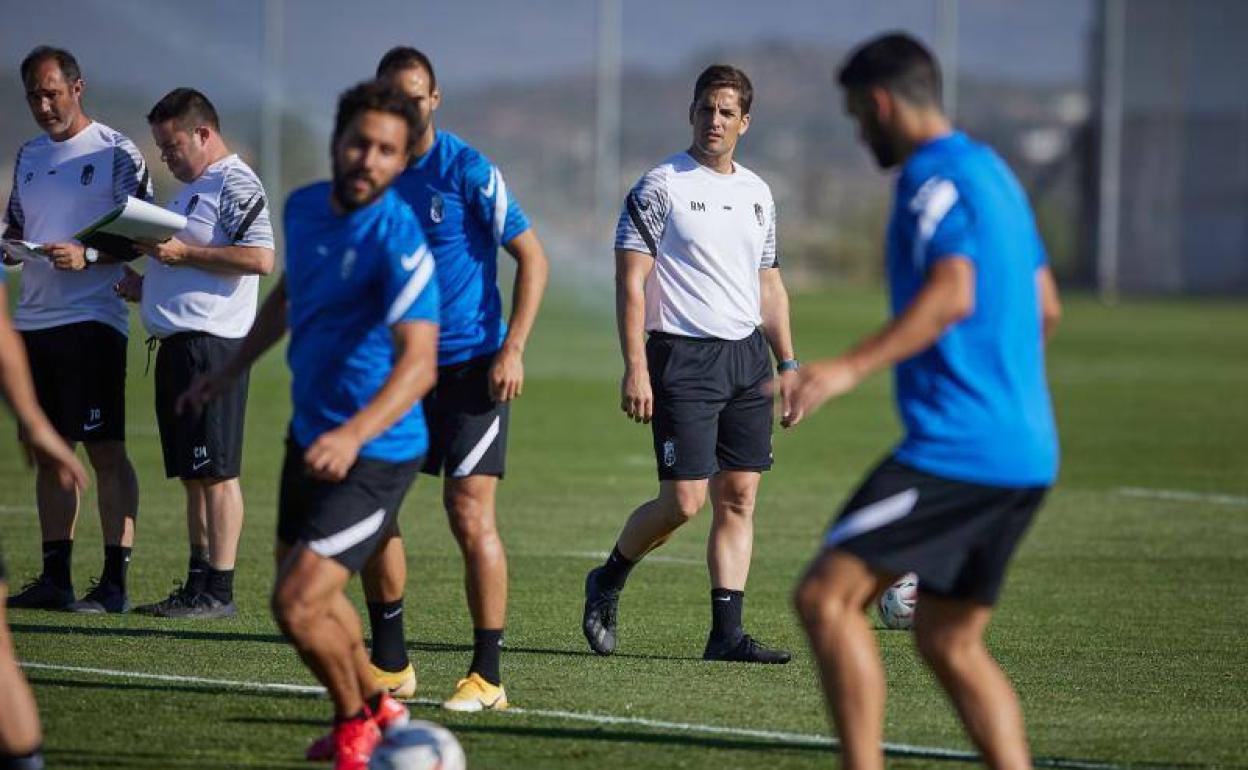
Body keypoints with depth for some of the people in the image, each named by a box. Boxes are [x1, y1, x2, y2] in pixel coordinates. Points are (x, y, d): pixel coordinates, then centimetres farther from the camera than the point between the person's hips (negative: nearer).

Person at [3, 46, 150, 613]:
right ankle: (54, 579, 12)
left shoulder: (116, 153, -3)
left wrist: (87, 257, -18)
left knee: (105, 448, -8)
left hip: (91, 319, -7)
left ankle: (115, 582, -8)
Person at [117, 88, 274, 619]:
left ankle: (219, 590, -8)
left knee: (216, 473, -8)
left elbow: (261, 259, -21)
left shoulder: (235, 184, -9)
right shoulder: (193, 189, 23)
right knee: (193, 474, 11)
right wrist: (146, 284, 15)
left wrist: (183, 253, -19)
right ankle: (198, 584, 15)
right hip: (178, 345, 10)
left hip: (212, 343, -10)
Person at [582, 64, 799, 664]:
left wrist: (786, 362, 13)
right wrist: (634, 368, -16)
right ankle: (607, 582, 15)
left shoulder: (757, 193, 14)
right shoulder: (660, 187, -5)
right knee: (684, 500, -10)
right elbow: (630, 282, -8)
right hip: (682, 357, -6)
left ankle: (727, 632, 3)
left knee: (738, 496, 1)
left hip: (747, 356, 6)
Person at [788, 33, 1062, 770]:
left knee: (827, 596, -8)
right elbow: (1043, 306, 28)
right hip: (1026, 450, 10)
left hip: (956, 447, -10)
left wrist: (853, 368, -33)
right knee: (949, 641, 14)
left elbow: (953, 295, -25)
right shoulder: (994, 172, 19)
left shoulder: (936, 180, -9)